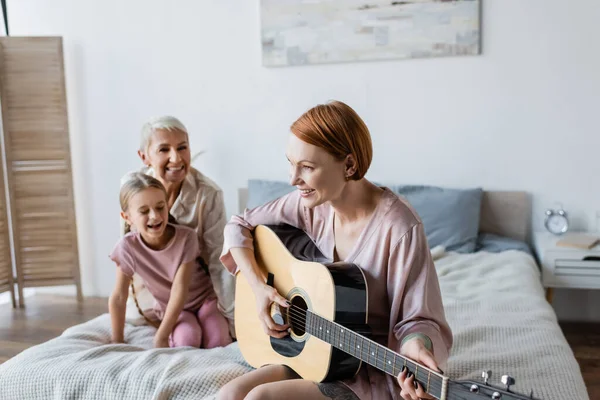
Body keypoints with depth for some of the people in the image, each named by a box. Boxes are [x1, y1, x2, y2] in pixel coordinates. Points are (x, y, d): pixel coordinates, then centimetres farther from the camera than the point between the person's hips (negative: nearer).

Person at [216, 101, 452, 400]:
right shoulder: (310, 203, -6)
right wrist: (258, 286, -6)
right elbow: (240, 226, 7)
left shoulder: (399, 228, -24)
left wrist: (416, 350, -40)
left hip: (374, 373, -5)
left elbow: (417, 318, -17)